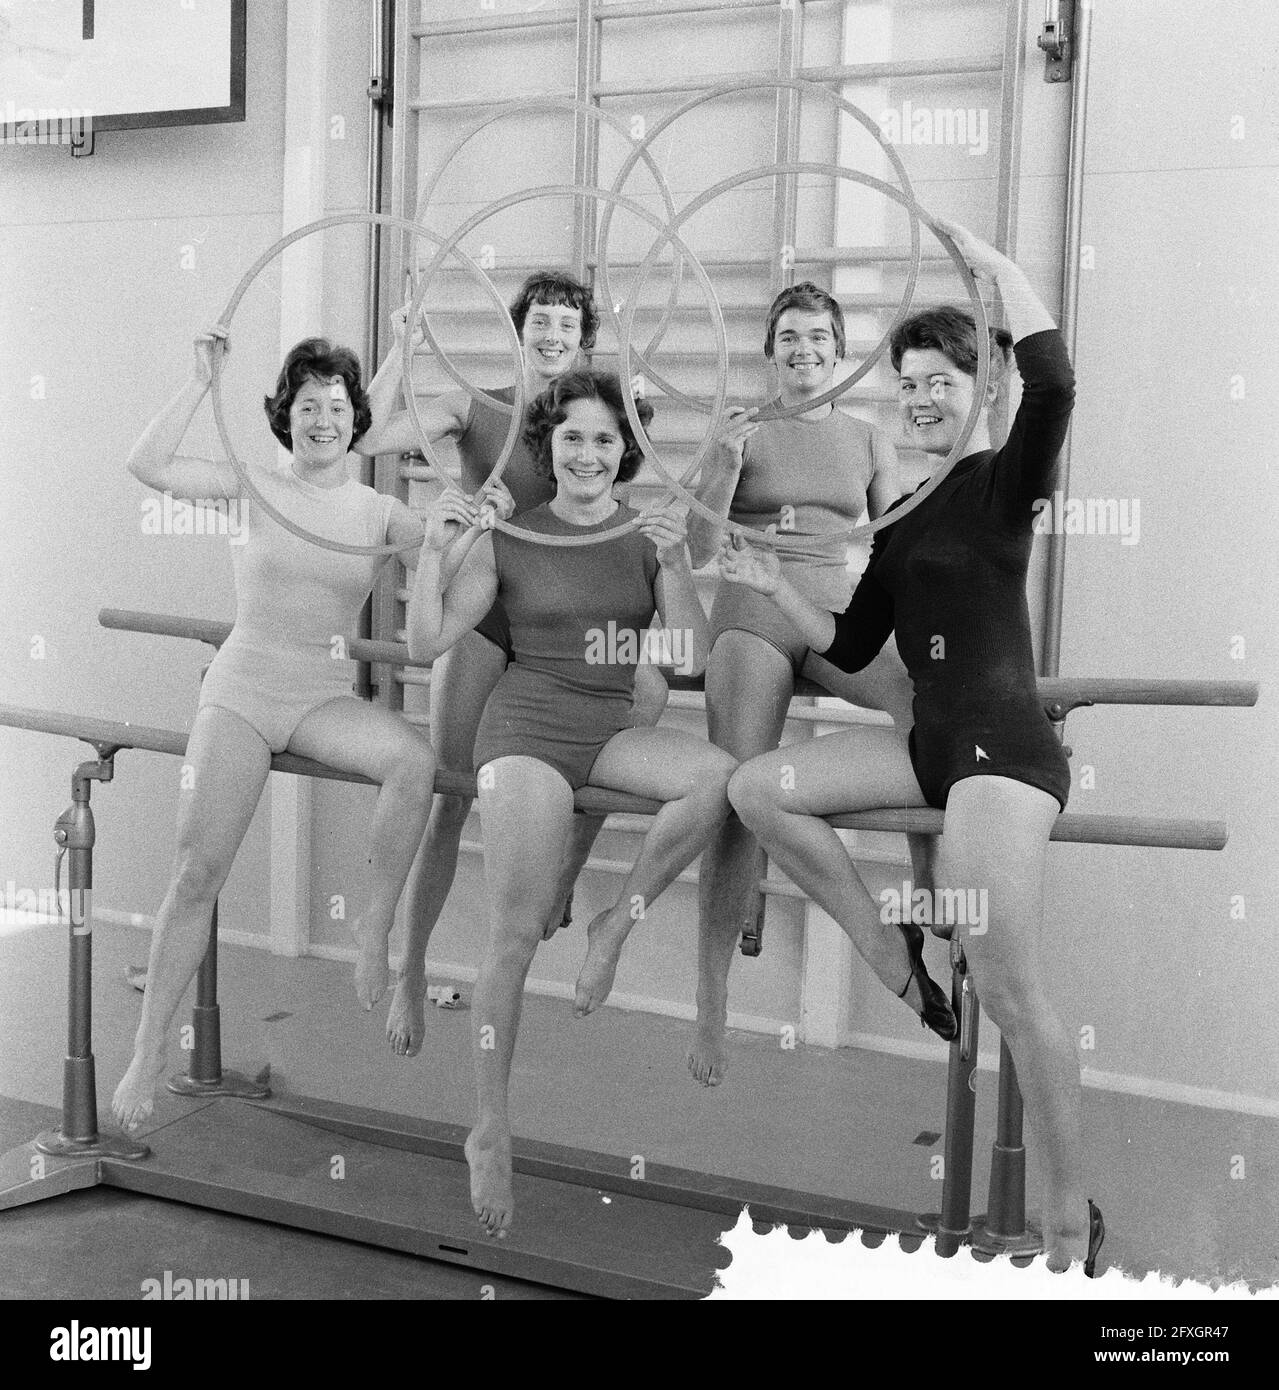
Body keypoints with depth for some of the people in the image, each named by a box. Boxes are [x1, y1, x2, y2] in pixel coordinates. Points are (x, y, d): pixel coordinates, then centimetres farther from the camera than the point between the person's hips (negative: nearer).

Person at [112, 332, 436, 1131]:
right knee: (197, 872, -9)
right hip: (241, 690, -1)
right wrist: (204, 380, -9)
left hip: (326, 698, 1)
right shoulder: (254, 486, 3)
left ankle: (376, 930, -14)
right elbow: (147, 466, -9)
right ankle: (150, 1051, 5)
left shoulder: (379, 513, 7)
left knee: (416, 762, -31)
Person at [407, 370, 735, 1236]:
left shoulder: (651, 536, 6)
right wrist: (436, 550, -13)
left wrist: (672, 564, -17)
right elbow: (427, 644, 0)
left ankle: (615, 927, -8)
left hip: (612, 729, 3)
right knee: (516, 938, -10)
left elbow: (693, 657, -3)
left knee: (720, 776, -29)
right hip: (527, 726, -3)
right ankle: (491, 1135, 6)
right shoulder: (506, 539, 2)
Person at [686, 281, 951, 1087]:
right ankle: (712, 1005, -9)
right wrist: (725, 466, -9)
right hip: (753, 617, -2)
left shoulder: (868, 440, 16)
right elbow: (702, 552, 4)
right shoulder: (744, 433, 10)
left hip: (838, 614, 2)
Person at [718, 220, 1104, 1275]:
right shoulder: (904, 515, 17)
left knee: (1012, 993, -13)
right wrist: (775, 588, 7)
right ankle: (890, 960, 6)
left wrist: (989, 260, -15)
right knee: (757, 788, 0)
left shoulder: (1006, 481, -3)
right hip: (931, 743, 8)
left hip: (1002, 745, -8)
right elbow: (850, 649, 19)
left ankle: (1073, 1226, 1)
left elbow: (1054, 378, -25)